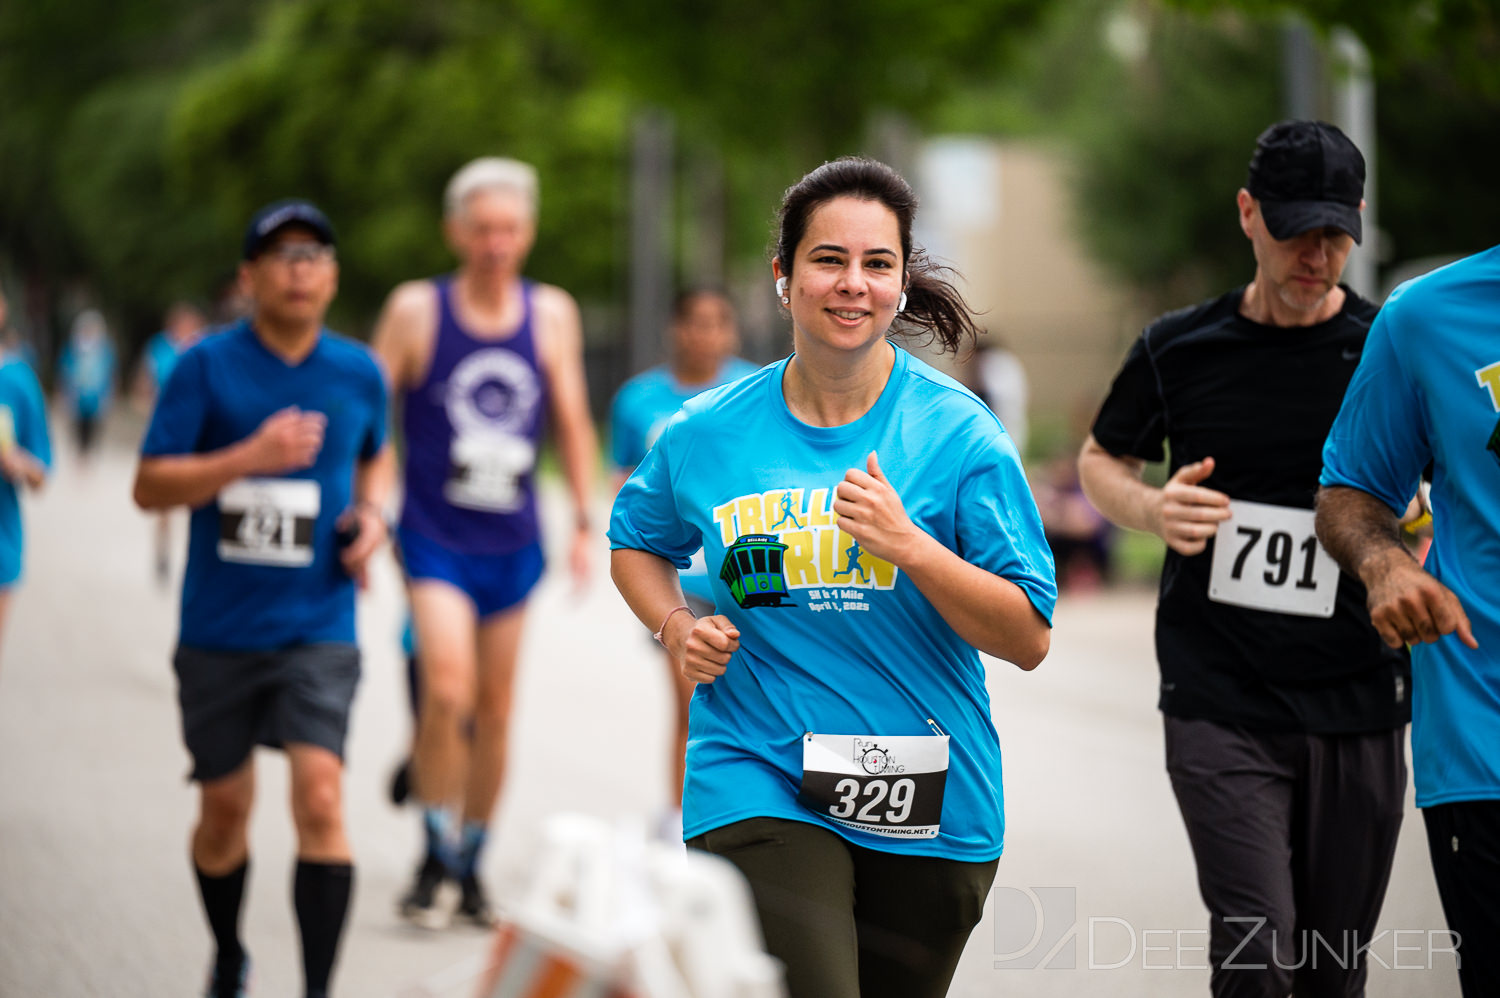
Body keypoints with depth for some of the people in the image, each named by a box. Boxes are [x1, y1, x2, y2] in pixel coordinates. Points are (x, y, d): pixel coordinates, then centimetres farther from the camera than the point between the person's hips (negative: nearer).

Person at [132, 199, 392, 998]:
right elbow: (149, 486, -8)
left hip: (318, 627, 0)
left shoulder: (359, 373, 5)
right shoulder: (207, 367, -5)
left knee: (319, 798, -17)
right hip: (219, 627, 0)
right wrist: (251, 456, -20)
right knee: (224, 809, 11)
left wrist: (372, 511, 5)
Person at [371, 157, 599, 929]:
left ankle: (473, 865, 22)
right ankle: (433, 857, -7)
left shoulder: (552, 314, 4)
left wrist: (583, 523, 7)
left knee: (494, 708, 8)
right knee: (448, 690, -20)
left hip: (513, 540, 3)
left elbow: (571, 422, 12)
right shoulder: (416, 310, -5)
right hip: (436, 537, -3)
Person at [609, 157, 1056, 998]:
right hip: (759, 792, -1)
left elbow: (1029, 639, -7)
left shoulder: (956, 431, -4)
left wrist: (908, 546, -20)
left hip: (929, 807, 1)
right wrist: (678, 628, 3)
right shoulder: (708, 433, 2)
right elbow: (636, 542, 23)